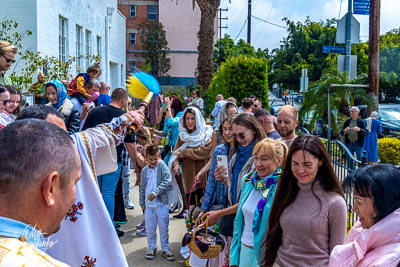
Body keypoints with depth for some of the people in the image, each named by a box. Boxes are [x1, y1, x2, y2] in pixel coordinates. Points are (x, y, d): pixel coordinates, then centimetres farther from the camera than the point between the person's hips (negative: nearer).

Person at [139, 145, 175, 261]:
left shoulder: (162, 165, -4)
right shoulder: (144, 171, 8)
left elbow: (167, 180, -14)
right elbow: (142, 187, 16)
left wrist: (156, 192, -19)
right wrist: (142, 203, 14)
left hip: (162, 203, -3)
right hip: (149, 204, 3)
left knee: (163, 228, 6)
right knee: (150, 228, 11)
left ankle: (165, 249, 20)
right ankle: (152, 248, 29)